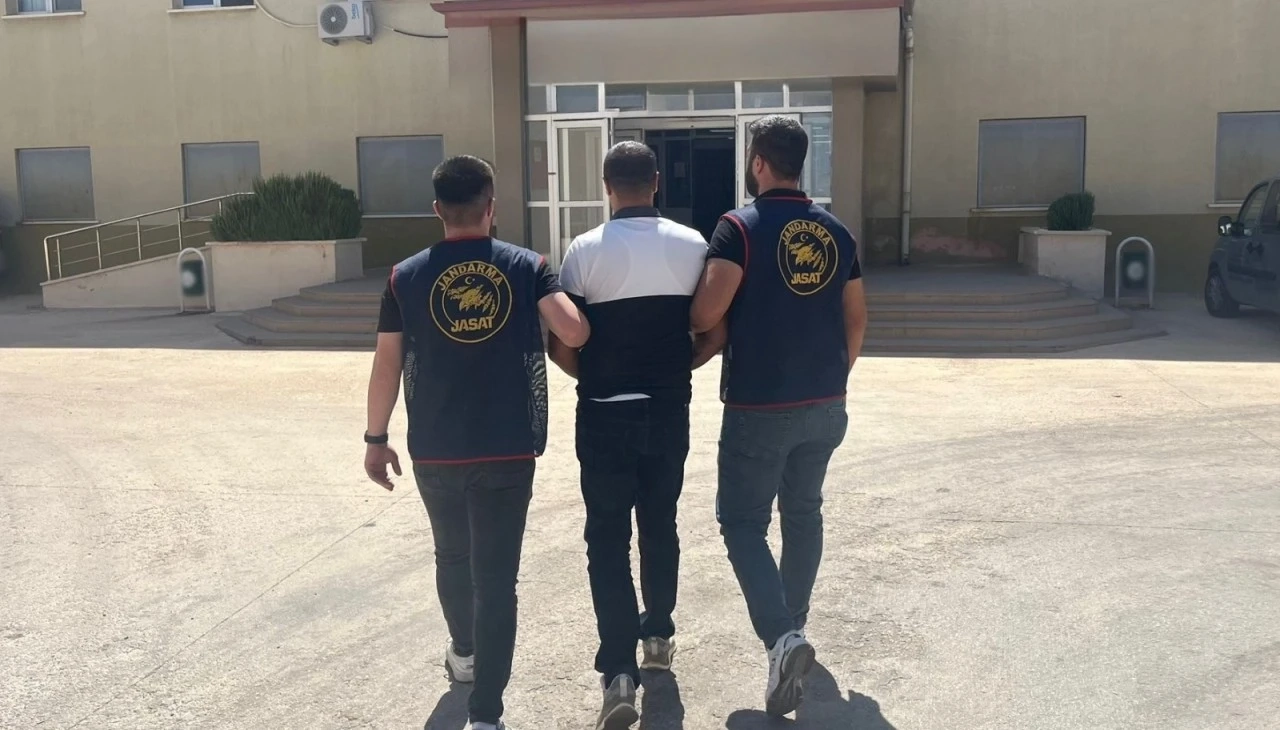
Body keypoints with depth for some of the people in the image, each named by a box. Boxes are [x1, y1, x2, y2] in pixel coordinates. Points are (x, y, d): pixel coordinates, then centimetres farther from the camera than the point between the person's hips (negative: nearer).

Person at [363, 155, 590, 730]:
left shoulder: (407, 277, 0)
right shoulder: (526, 266, -3)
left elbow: (386, 367, 1)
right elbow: (575, 333, -14)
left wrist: (375, 438, 12)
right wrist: (565, 305, 10)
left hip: (434, 451, 2)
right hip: (507, 450, -2)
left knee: (452, 557, 25)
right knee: (496, 576, 2)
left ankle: (463, 653, 48)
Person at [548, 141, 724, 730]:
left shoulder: (586, 250, -8)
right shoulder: (693, 245, -1)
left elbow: (561, 345, -9)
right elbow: (716, 333, 0)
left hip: (604, 414, -3)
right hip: (669, 410, 3)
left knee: (608, 538, 3)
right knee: (660, 526, 20)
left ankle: (619, 671, -5)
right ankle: (658, 634, 35)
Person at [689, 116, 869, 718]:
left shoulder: (741, 226, -12)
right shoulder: (835, 231, 6)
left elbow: (706, 314, -20)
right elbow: (856, 318, 10)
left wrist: (692, 320, 3)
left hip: (759, 406, -6)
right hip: (825, 404, 6)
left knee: (742, 519, 4)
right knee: (804, 513, 19)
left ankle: (781, 636, -12)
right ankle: (792, 626, 31)